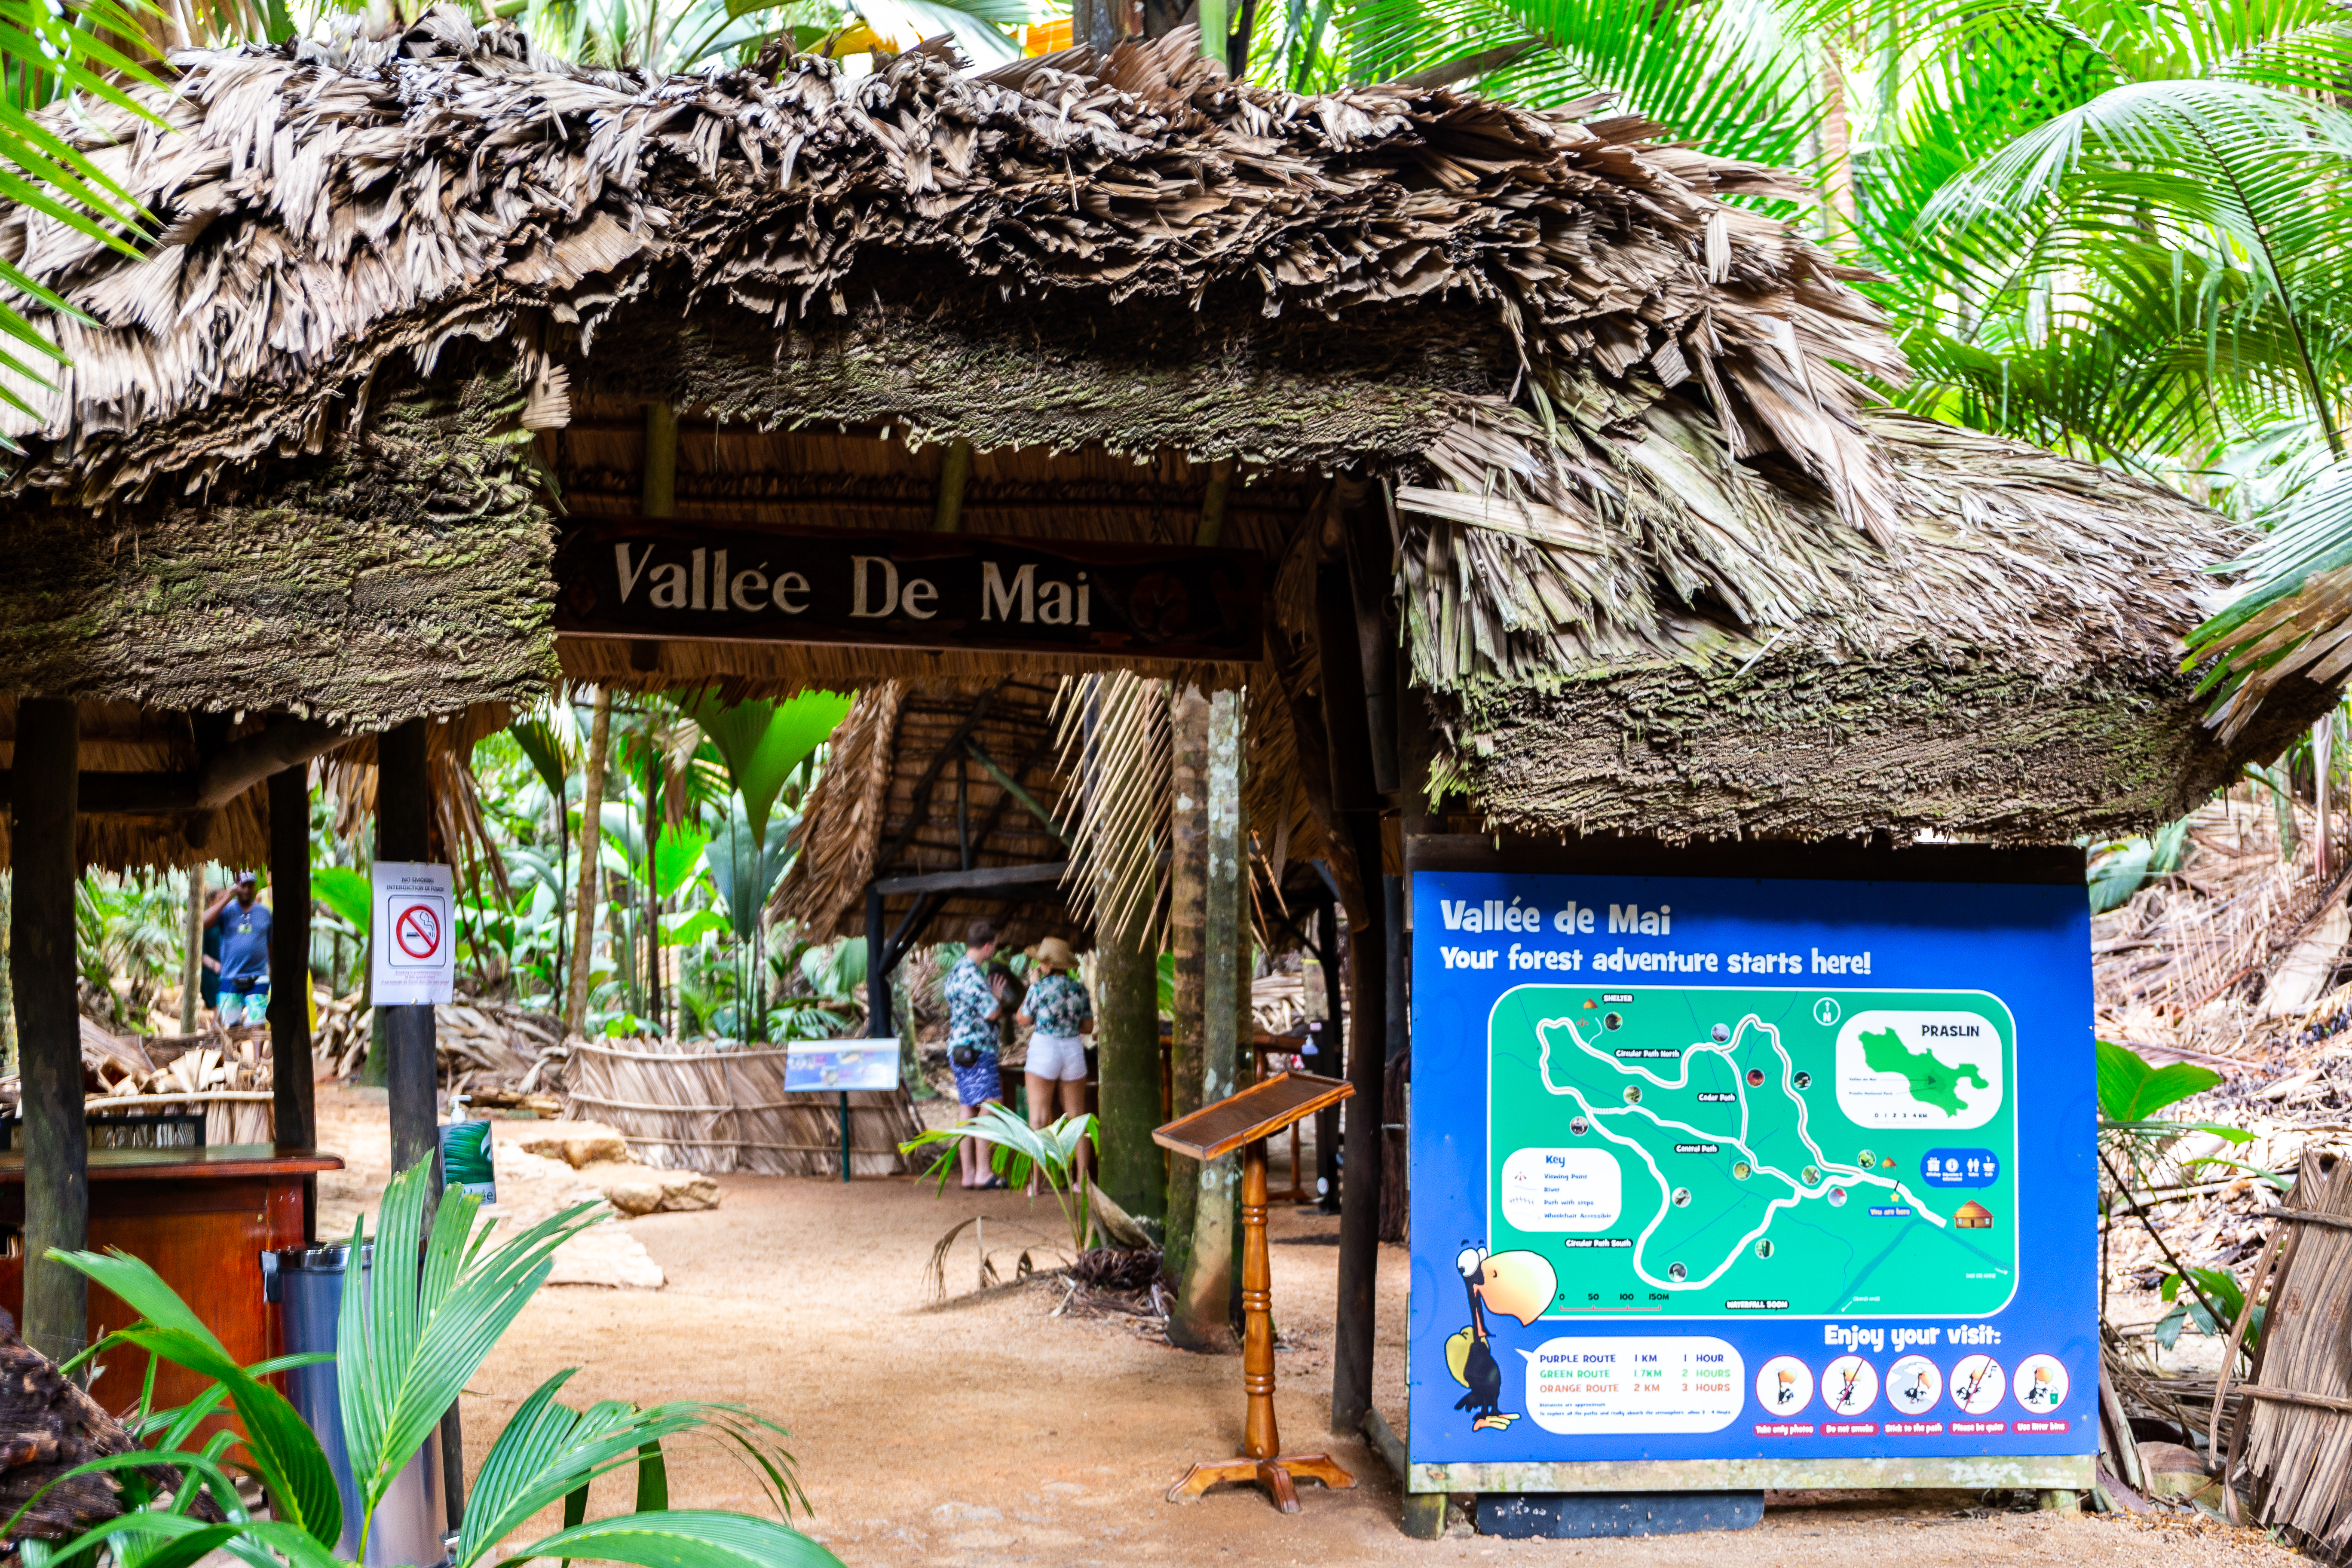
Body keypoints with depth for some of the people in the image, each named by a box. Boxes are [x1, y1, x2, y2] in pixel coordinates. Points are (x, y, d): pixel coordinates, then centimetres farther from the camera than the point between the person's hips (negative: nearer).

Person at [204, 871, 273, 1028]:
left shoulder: (264, 912, 11)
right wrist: (225, 900, -11)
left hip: (258, 981, 0)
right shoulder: (226, 910, 6)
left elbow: (271, 945, 17)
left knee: (258, 1024, -8)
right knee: (229, 1025, -1)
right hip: (230, 980, 0)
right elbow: (203, 923, -13)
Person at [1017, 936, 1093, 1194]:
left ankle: (1036, 1183, -2)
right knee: (1076, 1117, 12)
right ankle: (1081, 1179, 9)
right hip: (1073, 1051, 4)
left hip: (1043, 1050, -4)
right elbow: (1088, 1027, 8)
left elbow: (1024, 1019, 1)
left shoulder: (1040, 986, -11)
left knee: (1039, 1119, 1)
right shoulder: (1080, 988, 2)